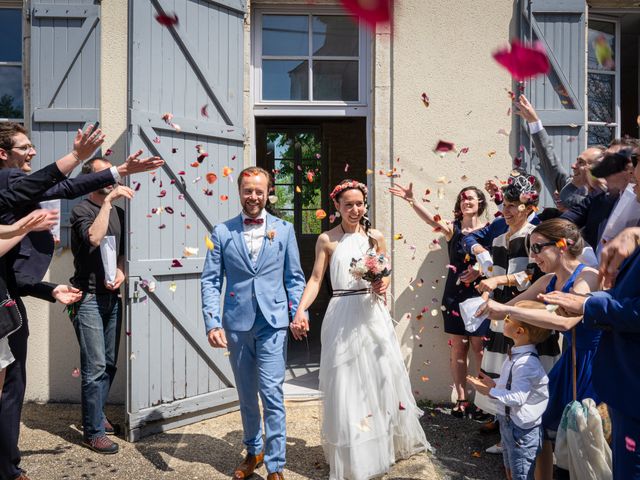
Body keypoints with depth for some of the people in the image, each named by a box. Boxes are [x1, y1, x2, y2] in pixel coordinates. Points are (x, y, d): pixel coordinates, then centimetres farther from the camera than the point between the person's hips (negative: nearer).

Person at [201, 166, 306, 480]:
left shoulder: (284, 229, 5)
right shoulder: (222, 232, 3)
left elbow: (294, 277, 6)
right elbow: (210, 280, 1)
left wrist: (298, 313, -6)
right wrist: (212, 323, -9)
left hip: (272, 323, -1)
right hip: (236, 324, 2)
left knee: (272, 394, -3)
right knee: (246, 395, 16)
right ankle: (253, 452, 37)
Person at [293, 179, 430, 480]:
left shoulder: (375, 237, 6)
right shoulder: (326, 240, 0)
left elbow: (385, 276, 11)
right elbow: (315, 279, -3)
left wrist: (383, 285, -11)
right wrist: (300, 310, -15)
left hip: (372, 314, 3)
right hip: (342, 316, -2)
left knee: (382, 376, 13)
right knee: (346, 383, 4)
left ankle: (388, 442, 38)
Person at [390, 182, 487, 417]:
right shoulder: (453, 228, 1)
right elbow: (431, 219, -18)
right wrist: (411, 200, -32)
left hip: (479, 296, -1)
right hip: (455, 295, 1)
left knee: (479, 348, 2)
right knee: (457, 348, 7)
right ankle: (461, 399, 18)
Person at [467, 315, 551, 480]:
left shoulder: (526, 363, -28)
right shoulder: (515, 355, 1)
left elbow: (517, 397, -33)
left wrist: (488, 391, -25)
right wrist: (494, 383, 3)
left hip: (522, 429, -9)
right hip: (508, 422, 9)